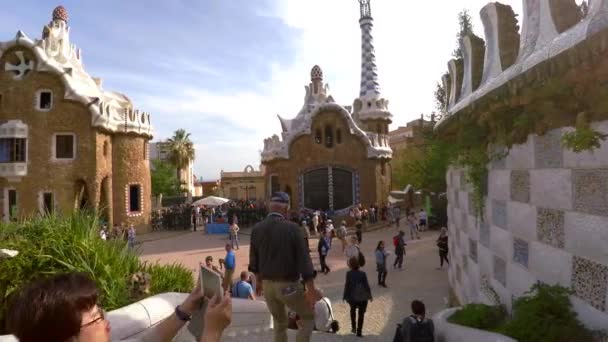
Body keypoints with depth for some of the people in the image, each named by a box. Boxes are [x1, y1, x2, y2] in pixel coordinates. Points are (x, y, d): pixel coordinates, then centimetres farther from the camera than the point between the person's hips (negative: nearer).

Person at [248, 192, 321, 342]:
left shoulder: (257, 229, 0)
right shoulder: (292, 228, -16)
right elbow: (303, 259, -17)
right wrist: (311, 289, -11)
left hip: (267, 285, 5)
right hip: (289, 285, -5)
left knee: (279, 323, 25)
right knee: (309, 317, 16)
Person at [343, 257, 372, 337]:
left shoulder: (349, 273, -11)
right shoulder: (363, 274, -9)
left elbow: (347, 285, -10)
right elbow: (366, 285, -7)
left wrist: (345, 296, 0)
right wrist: (369, 296, 6)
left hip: (352, 297, 1)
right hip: (363, 297, -1)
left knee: (353, 311, 28)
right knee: (361, 314, 13)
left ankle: (353, 327, 27)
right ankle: (359, 331, 14)